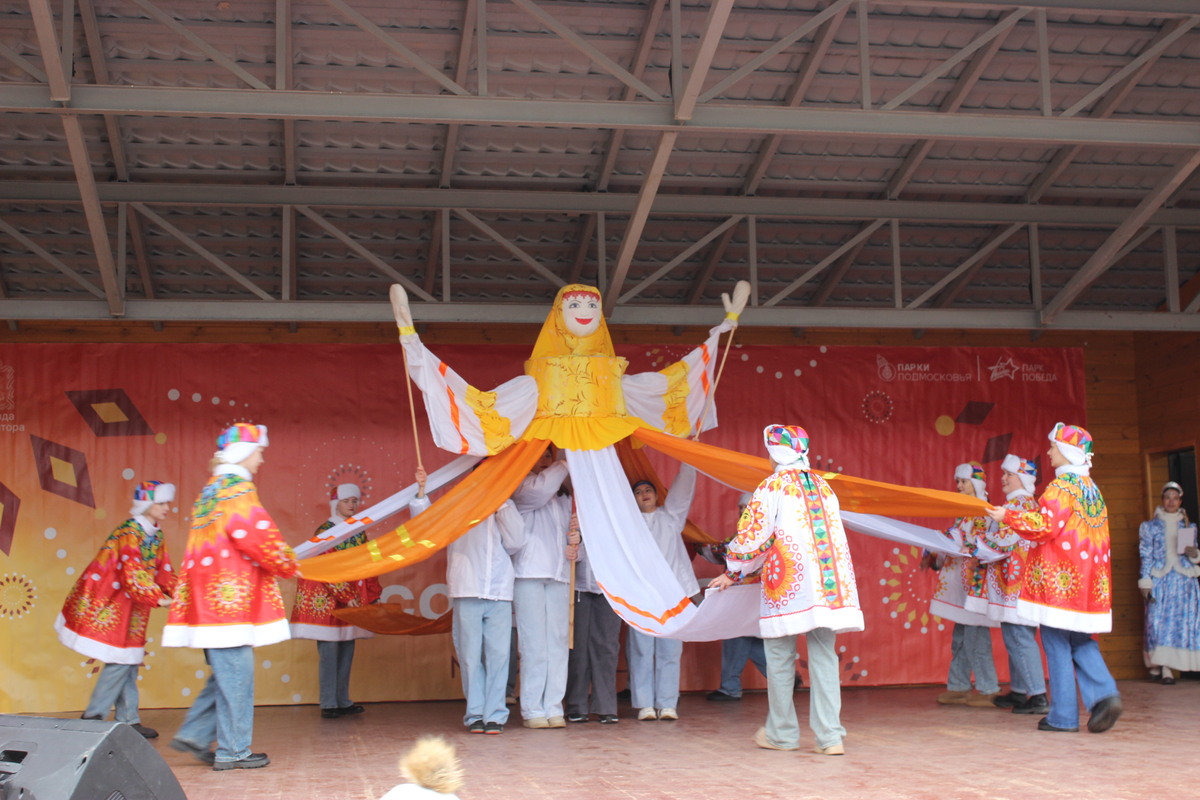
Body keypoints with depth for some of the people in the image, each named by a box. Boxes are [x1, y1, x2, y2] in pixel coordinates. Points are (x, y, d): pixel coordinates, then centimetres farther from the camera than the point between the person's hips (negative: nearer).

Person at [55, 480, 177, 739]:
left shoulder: (155, 536, 8)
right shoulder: (130, 532, -19)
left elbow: (163, 572, 8)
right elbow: (133, 574, -28)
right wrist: (159, 599, -33)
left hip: (126, 606, 9)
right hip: (105, 604, -9)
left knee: (129, 660, 9)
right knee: (120, 660, -9)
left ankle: (128, 720, 14)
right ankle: (93, 717, 2)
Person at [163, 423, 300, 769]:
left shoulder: (211, 489, 18)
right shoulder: (238, 488, -11)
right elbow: (255, 536, -18)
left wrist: (279, 561, 15)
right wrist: (287, 566, -2)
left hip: (209, 596, 10)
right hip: (231, 596, -10)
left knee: (226, 673, 17)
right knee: (236, 674, -3)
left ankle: (194, 735, 17)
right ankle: (233, 751, 2)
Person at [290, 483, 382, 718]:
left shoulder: (359, 531, 12)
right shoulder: (325, 531, -7)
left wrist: (374, 596, 7)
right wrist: (347, 597, -18)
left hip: (353, 599, 6)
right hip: (328, 601, -6)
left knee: (346, 652, 7)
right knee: (329, 652, -5)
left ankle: (343, 702, 13)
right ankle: (328, 704, -2)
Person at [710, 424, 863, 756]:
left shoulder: (773, 486, -2)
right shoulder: (823, 486, 16)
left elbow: (753, 537, -5)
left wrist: (733, 572, 12)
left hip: (788, 586, -5)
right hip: (828, 585, 5)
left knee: (780, 656, 7)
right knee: (823, 656, 3)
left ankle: (781, 732, 15)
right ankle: (831, 737, -3)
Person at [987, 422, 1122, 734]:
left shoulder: (1062, 484, -11)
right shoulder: (1091, 486, 15)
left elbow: (1046, 525, -17)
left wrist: (1008, 517, -8)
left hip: (1059, 579, -8)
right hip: (1087, 578, 8)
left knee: (1056, 641, -2)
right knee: (1080, 640, 13)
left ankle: (1063, 716, -1)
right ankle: (1104, 694, -8)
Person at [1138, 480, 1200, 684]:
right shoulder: (1151, 526, 8)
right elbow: (1146, 557, 3)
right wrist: (1145, 584, -5)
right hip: (1160, 581, -2)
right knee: (1159, 622, -10)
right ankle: (1165, 670, -13)